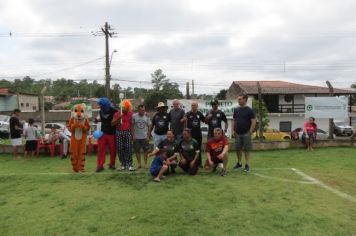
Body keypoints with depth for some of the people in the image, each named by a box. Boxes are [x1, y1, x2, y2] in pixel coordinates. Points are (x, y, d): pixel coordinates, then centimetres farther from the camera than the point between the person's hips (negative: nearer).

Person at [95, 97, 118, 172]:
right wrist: (97, 120, 1)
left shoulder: (114, 111, -11)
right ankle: (100, 165, 5)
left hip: (112, 134, -3)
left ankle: (112, 164, 21)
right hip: (103, 133, 3)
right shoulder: (100, 112, 4)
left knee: (113, 150, 5)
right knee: (101, 149, -1)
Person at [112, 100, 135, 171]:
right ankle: (123, 164, 12)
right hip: (119, 133, 1)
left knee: (128, 149, -6)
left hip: (128, 132, 0)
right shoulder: (117, 113, 5)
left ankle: (129, 165, -4)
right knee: (120, 149, 1)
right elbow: (112, 123, 0)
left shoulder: (131, 114, 7)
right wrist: (118, 118, -15)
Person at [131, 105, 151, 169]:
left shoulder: (147, 117, -1)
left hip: (145, 137, 0)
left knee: (146, 150, 2)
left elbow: (149, 127, 1)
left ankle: (145, 163, 12)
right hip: (136, 137, 0)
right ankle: (139, 164, 18)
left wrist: (148, 136, -5)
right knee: (137, 151, 7)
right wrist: (133, 135, -5)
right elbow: (132, 126, 1)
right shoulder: (134, 116, -4)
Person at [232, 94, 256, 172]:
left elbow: (253, 122, -9)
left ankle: (247, 165, 4)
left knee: (247, 150, -1)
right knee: (238, 149, 10)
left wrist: (250, 132, -15)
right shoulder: (236, 110, 10)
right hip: (238, 134, 5)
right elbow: (234, 121, 15)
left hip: (246, 134, -5)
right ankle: (239, 163, 24)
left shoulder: (249, 110, -6)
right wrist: (233, 130, 5)